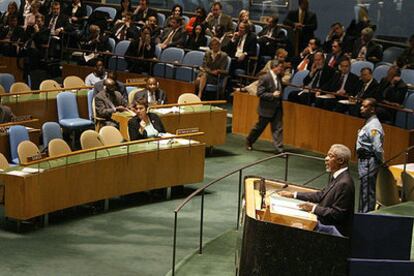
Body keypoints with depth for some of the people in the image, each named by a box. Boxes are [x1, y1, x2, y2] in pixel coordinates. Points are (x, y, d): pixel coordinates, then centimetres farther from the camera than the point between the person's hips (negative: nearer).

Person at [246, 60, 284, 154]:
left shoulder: (278, 77, 6)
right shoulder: (265, 78, -16)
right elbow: (260, 93, -18)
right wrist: (272, 95, -22)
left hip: (277, 108, 6)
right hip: (267, 108, -6)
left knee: (278, 128, 0)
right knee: (259, 127, 10)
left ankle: (279, 149, 0)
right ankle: (249, 142, 33)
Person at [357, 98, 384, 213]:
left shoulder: (373, 126, -20)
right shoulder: (369, 123, 12)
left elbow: (377, 148, -25)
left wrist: (379, 161, -11)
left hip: (369, 162, -10)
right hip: (364, 161, 10)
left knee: (367, 191, -4)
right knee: (364, 190, 19)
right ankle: (362, 212, 29)